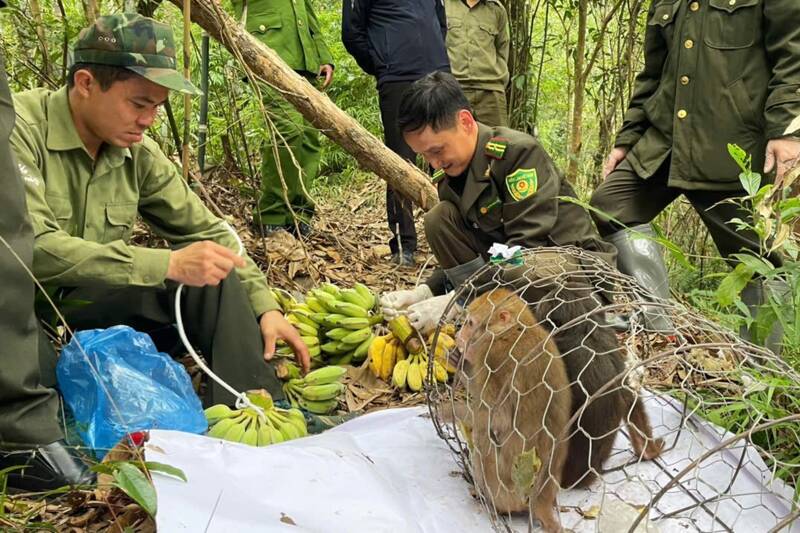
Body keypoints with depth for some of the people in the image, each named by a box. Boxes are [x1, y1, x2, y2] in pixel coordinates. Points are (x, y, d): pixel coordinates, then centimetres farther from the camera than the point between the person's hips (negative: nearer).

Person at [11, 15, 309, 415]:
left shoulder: (137, 153, 0)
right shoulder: (19, 130, -19)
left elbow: (206, 231, 6)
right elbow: (33, 250, -31)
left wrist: (265, 306, -7)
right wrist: (168, 264, -34)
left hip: (92, 306, 6)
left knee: (214, 281, -12)